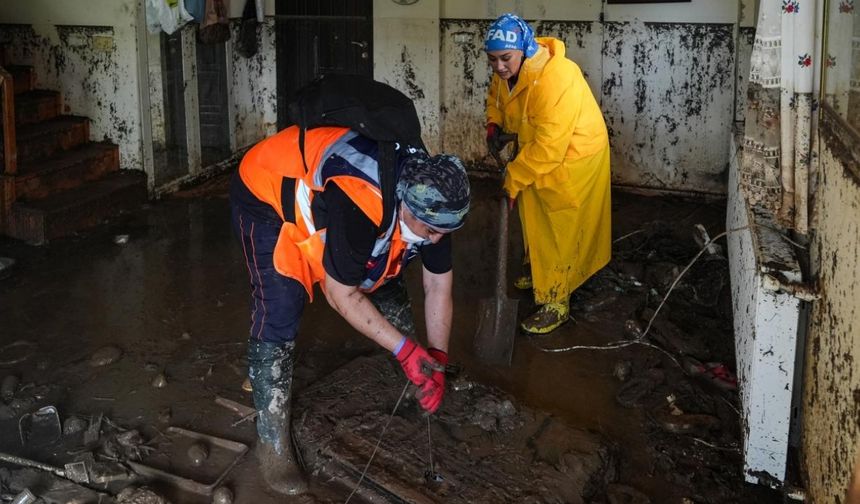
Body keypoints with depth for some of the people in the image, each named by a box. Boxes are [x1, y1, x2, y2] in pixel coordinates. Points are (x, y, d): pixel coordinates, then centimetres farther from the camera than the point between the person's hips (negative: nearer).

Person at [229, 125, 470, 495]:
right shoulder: (357, 206, -43)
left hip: (326, 185, 8)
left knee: (387, 283, 9)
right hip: (268, 192, -7)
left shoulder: (433, 201, -19)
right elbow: (341, 294, -31)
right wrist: (405, 350, -29)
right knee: (279, 312, -21)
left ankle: (409, 386, 31)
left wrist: (436, 358, -11)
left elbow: (439, 285, -6)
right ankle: (272, 442, -10)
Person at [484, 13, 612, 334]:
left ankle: (556, 304, 11)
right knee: (535, 219, 24)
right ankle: (540, 272, 47)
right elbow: (496, 97, 14)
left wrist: (512, 181, -27)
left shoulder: (556, 79, -37)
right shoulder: (506, 71, -10)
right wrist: (494, 124, -7)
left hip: (572, 157, -8)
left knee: (559, 232, -1)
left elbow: (549, 146, -35)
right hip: (536, 153, 8)